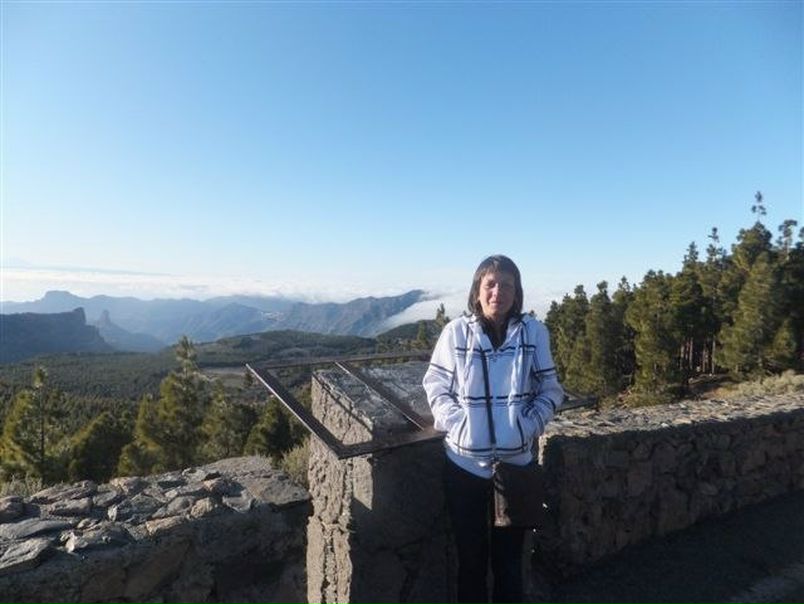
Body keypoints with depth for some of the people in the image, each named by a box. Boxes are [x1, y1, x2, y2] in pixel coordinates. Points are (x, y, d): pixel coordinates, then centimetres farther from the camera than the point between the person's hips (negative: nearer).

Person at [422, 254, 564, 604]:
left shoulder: (534, 332, -5)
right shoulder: (456, 332, -10)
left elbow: (550, 389, 3)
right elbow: (435, 385, -1)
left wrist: (530, 425, -11)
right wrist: (455, 423, -13)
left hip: (516, 462, 1)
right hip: (465, 462, -1)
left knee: (509, 556, 20)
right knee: (471, 556, 18)